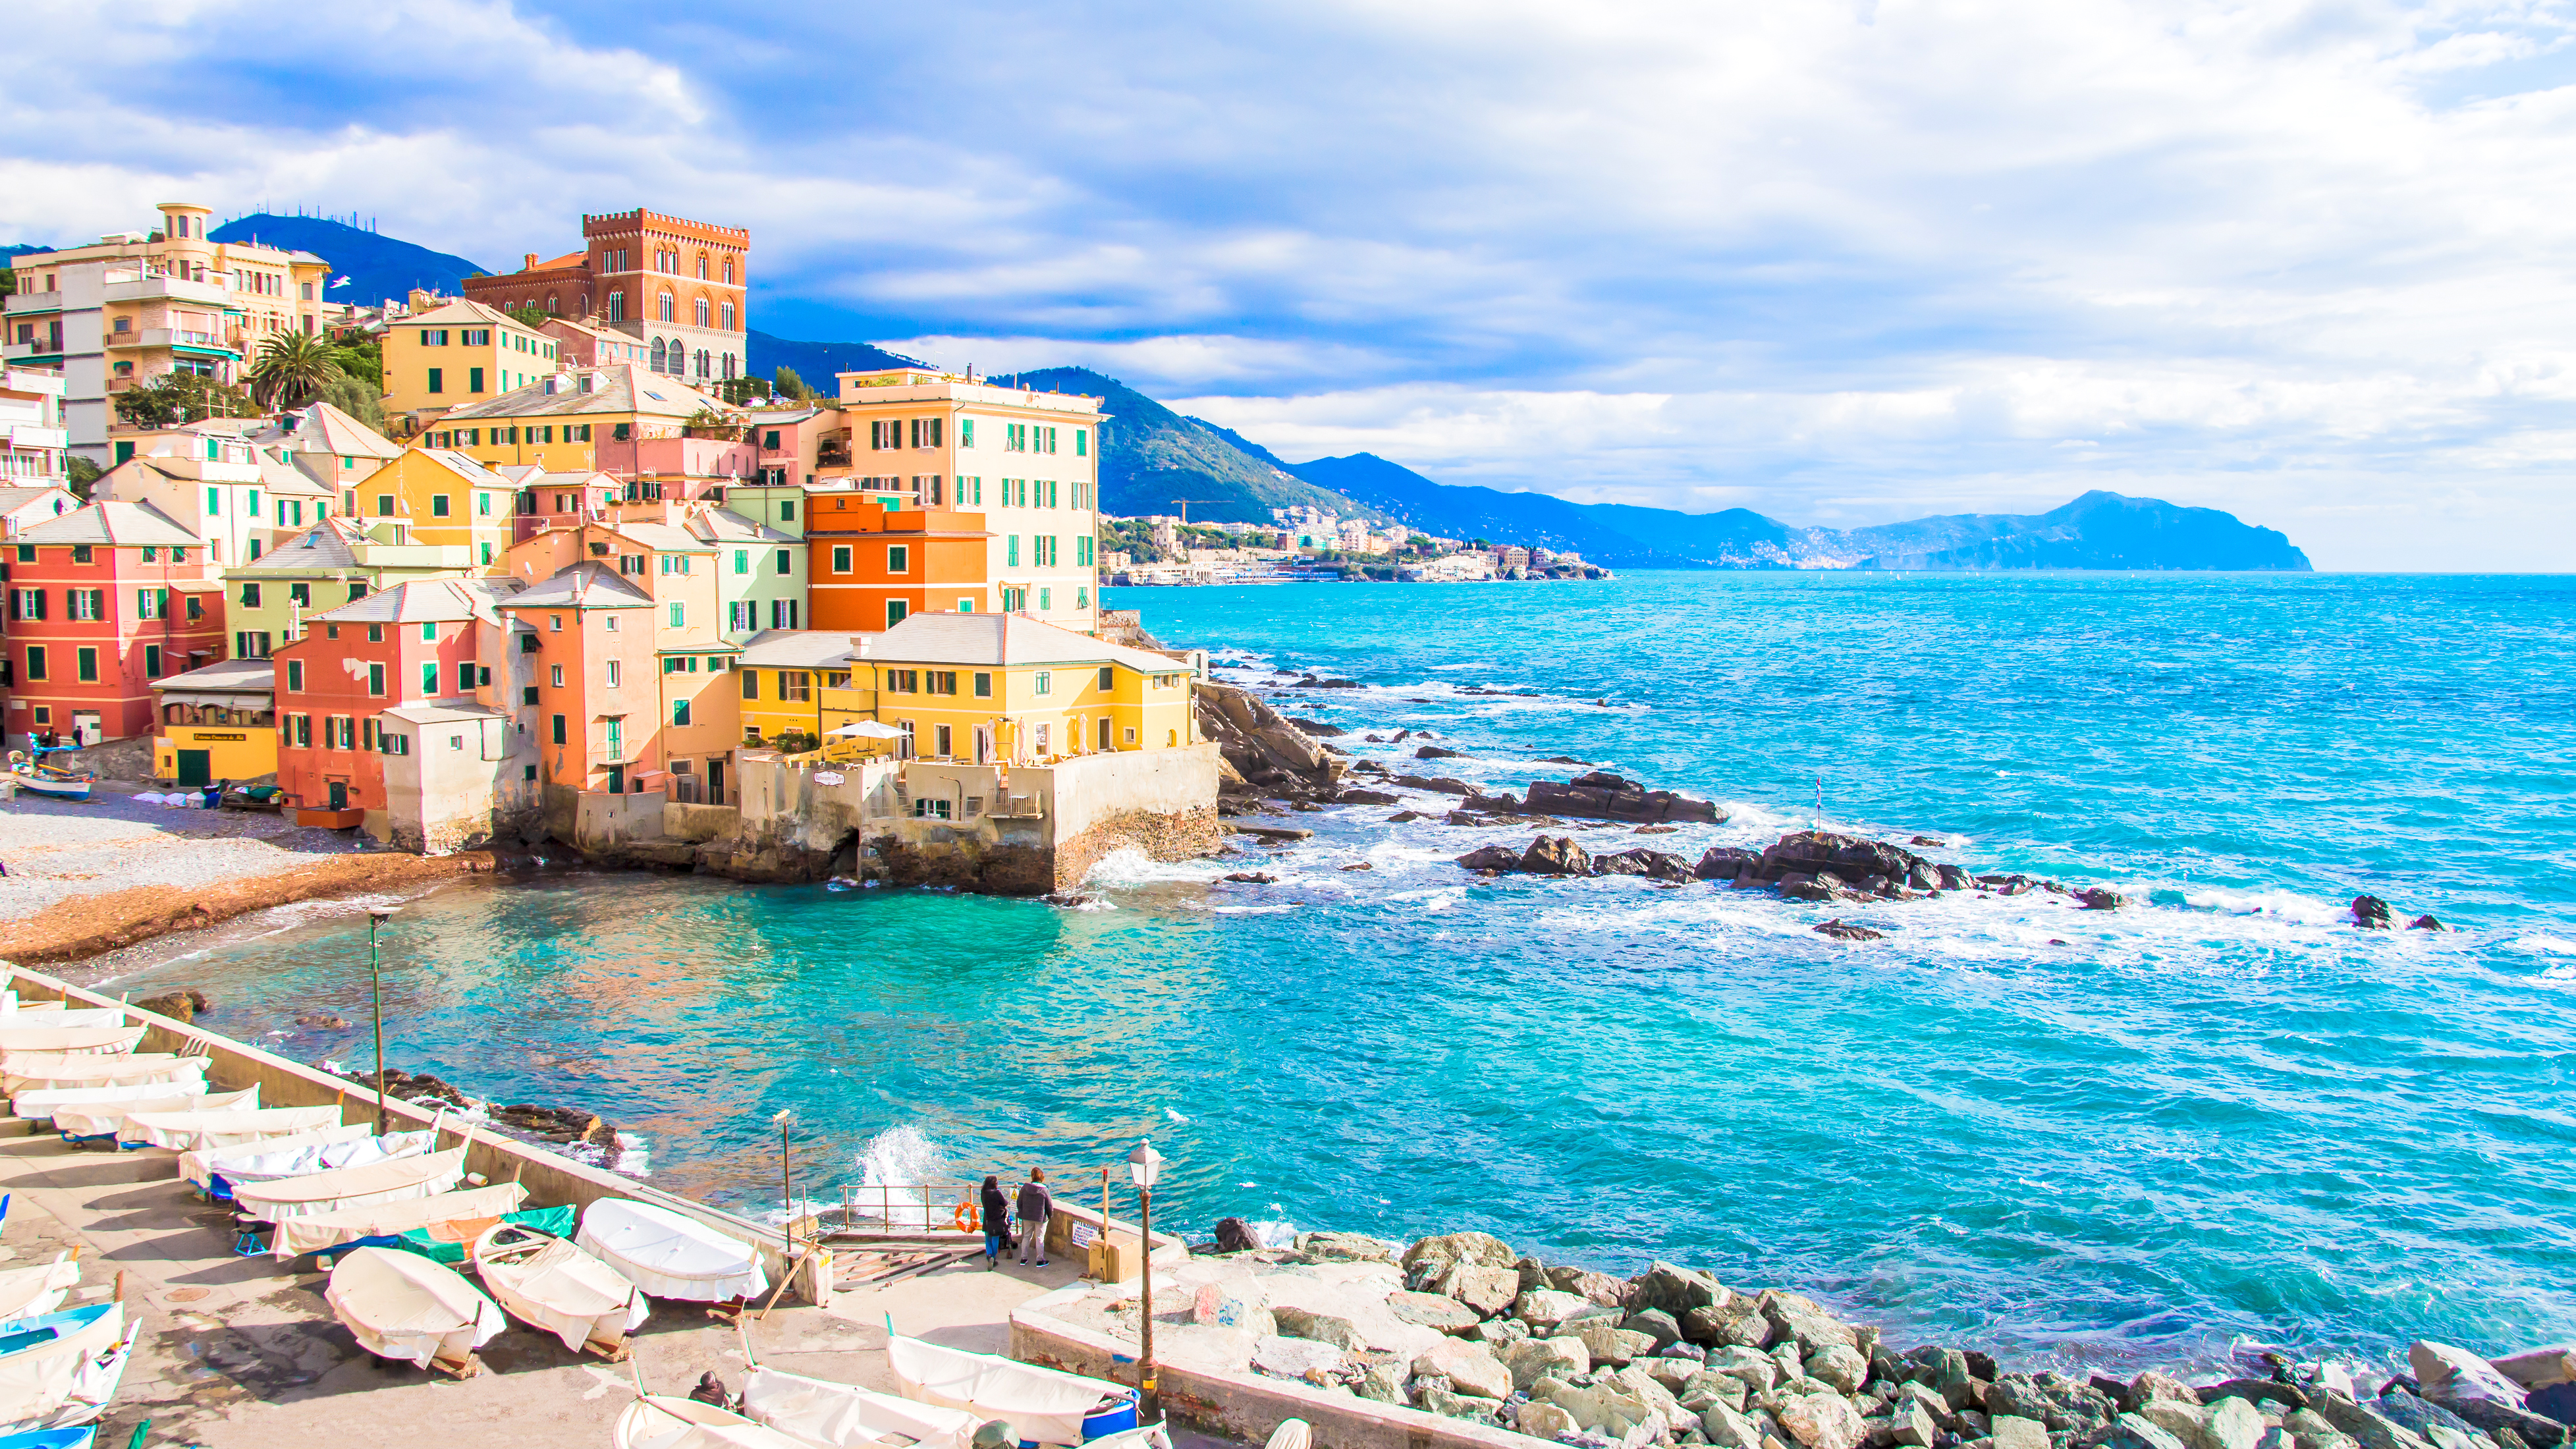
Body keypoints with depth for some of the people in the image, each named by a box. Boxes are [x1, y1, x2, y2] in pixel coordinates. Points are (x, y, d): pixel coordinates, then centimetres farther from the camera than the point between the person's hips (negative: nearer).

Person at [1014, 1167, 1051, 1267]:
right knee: (1040, 1238, 7)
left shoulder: (1025, 1188, -7)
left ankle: (1023, 1258, 22)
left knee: (1026, 1236, 16)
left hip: (1027, 1217, 3)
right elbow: (1050, 1206, -8)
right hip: (1040, 1218, -3)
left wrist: (1022, 1213, 16)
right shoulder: (1044, 1190, -15)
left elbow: (1019, 1202, 1)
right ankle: (1040, 1260, 12)